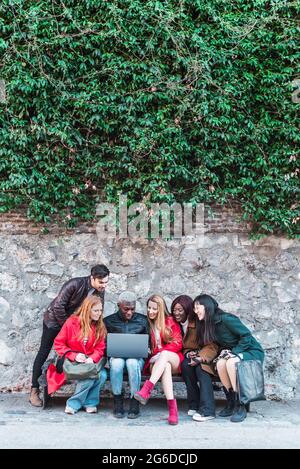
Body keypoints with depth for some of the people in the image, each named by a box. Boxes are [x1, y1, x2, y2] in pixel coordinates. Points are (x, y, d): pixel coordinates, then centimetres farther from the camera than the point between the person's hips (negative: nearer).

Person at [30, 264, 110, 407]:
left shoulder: (100, 291, -13)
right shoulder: (75, 284, -31)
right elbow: (58, 306, -28)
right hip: (55, 319, -5)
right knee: (43, 353, 1)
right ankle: (34, 391, 8)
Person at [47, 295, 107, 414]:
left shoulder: (100, 326, 5)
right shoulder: (72, 322, -6)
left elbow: (100, 348, 2)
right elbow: (58, 343, -4)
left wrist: (92, 359, -19)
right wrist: (74, 356, -17)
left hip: (90, 361, 4)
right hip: (72, 362, -4)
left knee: (102, 375, -27)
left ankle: (74, 403, -10)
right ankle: (89, 402, -7)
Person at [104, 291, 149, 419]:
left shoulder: (142, 320, 11)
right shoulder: (109, 321, 8)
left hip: (137, 357, 0)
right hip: (116, 356, 0)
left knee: (132, 362, -36)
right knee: (117, 363, -36)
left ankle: (134, 403, -25)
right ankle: (118, 402, -23)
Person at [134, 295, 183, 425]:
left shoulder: (170, 322, 11)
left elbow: (177, 344, 3)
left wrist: (161, 352, -12)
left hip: (173, 359, 0)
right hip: (155, 361, 0)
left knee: (164, 354, -37)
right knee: (166, 366, -37)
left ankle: (147, 389, -49)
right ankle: (172, 407, -48)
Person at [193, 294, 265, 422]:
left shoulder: (226, 319, -20)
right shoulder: (210, 324, 5)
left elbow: (247, 336, -20)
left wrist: (233, 353, -22)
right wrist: (224, 352, -8)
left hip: (252, 351, -6)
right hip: (233, 352, 6)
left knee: (231, 362, -35)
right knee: (220, 363, -25)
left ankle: (240, 406, -27)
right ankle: (231, 403, -14)